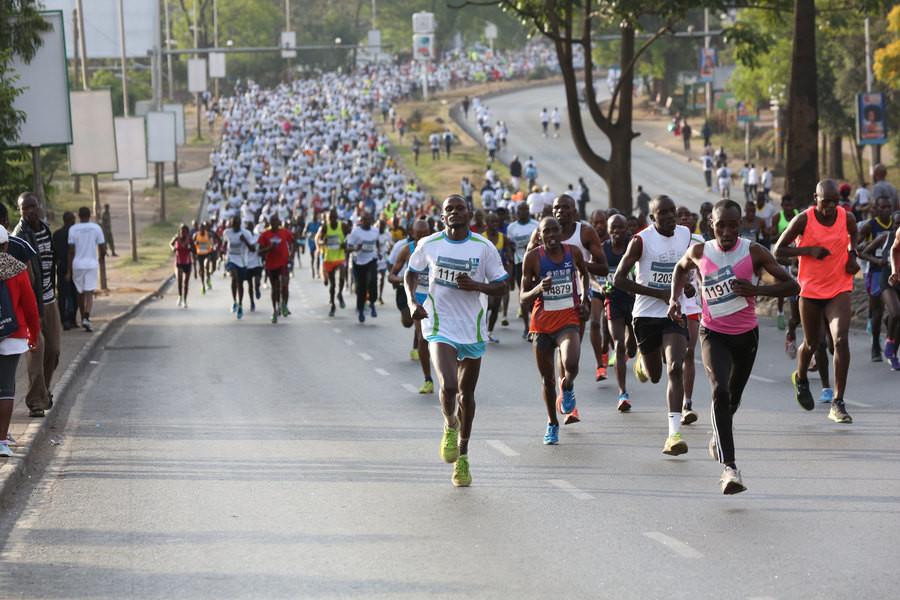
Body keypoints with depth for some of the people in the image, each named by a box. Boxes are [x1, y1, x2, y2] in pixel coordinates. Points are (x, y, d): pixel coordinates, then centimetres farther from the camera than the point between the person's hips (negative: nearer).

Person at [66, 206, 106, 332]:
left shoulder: (73, 229, -2)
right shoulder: (96, 228, -2)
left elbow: (71, 252, -4)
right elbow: (103, 249, 0)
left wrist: (69, 271, -1)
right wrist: (101, 258, 23)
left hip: (77, 265, 1)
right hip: (91, 264, -1)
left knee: (80, 293, 16)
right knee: (89, 294, -4)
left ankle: (83, 318, 27)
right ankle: (86, 318, -24)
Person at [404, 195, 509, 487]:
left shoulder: (484, 247, -4)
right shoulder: (429, 245, -3)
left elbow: (501, 286, 1)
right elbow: (412, 273, 15)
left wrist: (476, 285, -18)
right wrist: (412, 301, -3)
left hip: (472, 330, 2)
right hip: (440, 328, -2)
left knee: (466, 393, 12)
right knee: (448, 386, -22)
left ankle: (462, 457, 28)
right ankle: (450, 425, 11)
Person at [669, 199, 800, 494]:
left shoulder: (754, 252, -12)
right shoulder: (699, 253, -7)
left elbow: (792, 286, -10)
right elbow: (681, 268, 18)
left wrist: (755, 290, -23)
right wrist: (675, 297, 3)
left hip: (746, 335, 2)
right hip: (714, 334, -2)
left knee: (733, 398, 19)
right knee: (720, 392, -24)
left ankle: (718, 438, 54)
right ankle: (729, 468, -32)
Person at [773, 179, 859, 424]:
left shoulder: (847, 218, -3)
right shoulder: (803, 220, -12)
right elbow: (778, 250, -6)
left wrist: (852, 254, 2)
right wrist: (809, 250, -19)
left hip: (839, 288, 1)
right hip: (810, 289, -1)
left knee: (841, 340, -17)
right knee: (811, 343, 14)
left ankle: (838, 404, -15)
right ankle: (801, 379, 49)